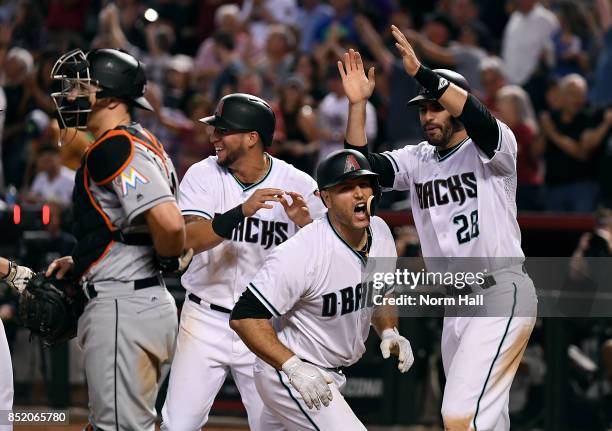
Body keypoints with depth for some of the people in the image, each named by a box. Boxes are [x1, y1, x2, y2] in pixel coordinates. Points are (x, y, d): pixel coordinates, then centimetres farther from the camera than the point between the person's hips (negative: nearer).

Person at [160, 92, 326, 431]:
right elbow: (190, 240, -19)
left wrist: (305, 223, -25)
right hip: (206, 322, 1)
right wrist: (242, 211, -33)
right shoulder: (203, 175, -4)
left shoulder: (297, 185, -6)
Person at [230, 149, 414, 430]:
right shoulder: (303, 251, -26)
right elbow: (245, 317, -26)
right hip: (286, 372, -8)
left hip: (330, 373, 8)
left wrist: (389, 332, -2)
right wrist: (294, 367, -32)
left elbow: (381, 296, 18)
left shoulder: (380, 233, -1)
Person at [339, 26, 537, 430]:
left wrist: (421, 72, -34)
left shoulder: (490, 147, -6)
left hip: (501, 295, -8)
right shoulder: (416, 160, 12)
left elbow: (478, 117, -28)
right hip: (456, 304, 8)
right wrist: (358, 104, -10)